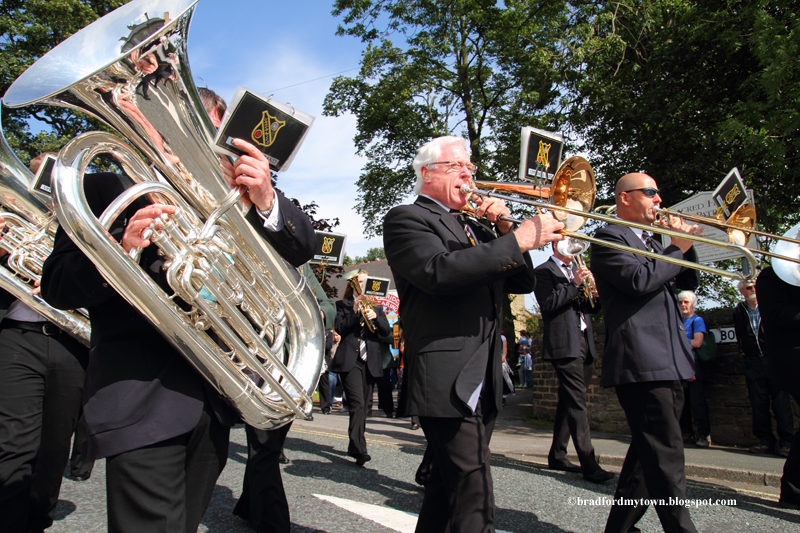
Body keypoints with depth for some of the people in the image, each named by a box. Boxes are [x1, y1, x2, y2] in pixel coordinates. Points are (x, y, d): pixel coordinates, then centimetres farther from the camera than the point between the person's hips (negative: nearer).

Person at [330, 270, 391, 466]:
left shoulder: (376, 307, 18)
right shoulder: (343, 304, 9)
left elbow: (387, 331, 6)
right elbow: (340, 328, -4)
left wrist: (375, 316, -11)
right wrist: (354, 311, -14)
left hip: (370, 362, 4)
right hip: (350, 360, -4)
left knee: (362, 405, 9)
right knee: (357, 403, -17)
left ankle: (354, 446, 21)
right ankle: (359, 449, -20)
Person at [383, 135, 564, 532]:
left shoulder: (475, 227, 22)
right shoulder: (406, 219, -2)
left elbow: (521, 283, 17)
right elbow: (438, 270, -22)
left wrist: (505, 227, 3)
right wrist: (517, 240, -20)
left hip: (483, 386, 8)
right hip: (447, 383, -8)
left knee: (448, 489, 17)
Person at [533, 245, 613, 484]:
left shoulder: (576, 271, 24)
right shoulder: (544, 271, 0)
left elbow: (590, 308, 22)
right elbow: (548, 303, -15)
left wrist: (595, 295, 1)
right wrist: (574, 284, -17)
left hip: (584, 342, 8)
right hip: (564, 344, -8)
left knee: (568, 402, 12)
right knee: (577, 403, -11)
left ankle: (557, 456, 21)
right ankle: (589, 465, -9)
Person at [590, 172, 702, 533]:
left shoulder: (651, 243, 24)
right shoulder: (609, 238, -4)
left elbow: (690, 282, 23)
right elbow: (640, 279, -19)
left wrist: (685, 244, 8)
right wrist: (677, 249, -6)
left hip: (669, 366, 10)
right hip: (642, 365, -10)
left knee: (649, 456, 15)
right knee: (667, 461, -9)